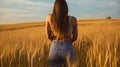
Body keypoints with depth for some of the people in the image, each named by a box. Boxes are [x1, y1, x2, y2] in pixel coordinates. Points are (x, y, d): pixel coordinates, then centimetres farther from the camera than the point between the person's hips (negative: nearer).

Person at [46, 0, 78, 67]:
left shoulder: (49, 17, -1)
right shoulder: (73, 19, -3)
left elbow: (48, 36, 6)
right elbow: (75, 37, 7)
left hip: (54, 49, 2)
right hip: (68, 49, -1)